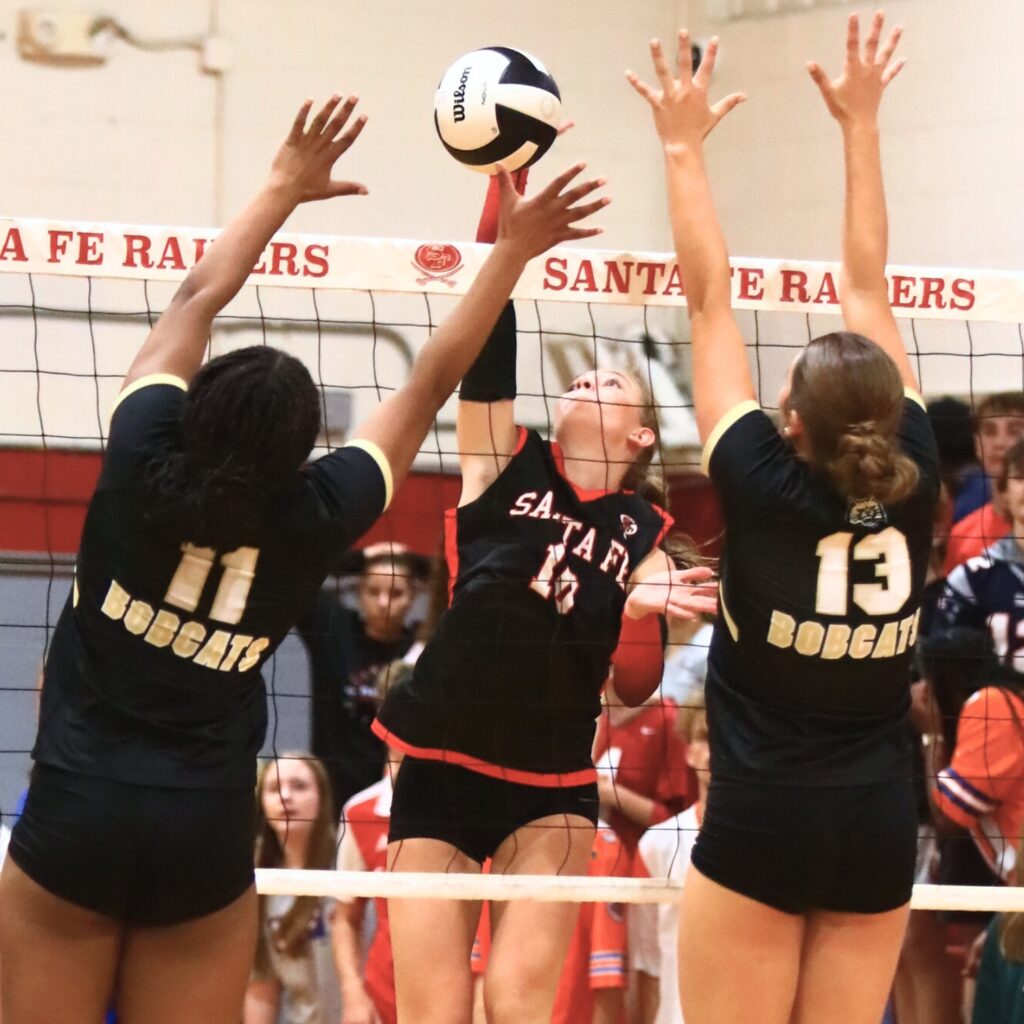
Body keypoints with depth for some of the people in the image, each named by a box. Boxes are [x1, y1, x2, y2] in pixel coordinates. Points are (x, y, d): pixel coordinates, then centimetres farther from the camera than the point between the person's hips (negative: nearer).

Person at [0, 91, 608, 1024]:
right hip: (204, 835, 1)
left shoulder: (143, 465, -7)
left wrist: (286, 187, 19)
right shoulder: (311, 521, -5)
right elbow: (428, 386, 5)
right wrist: (512, 251, 13)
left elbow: (197, 299, 8)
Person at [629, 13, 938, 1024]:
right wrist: (859, 125, 13)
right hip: (878, 823, 4)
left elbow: (708, 296, -6)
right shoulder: (911, 481, -3)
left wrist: (683, 147, 1)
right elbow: (865, 287, 5)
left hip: (760, 823, -4)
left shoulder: (764, 487, -11)